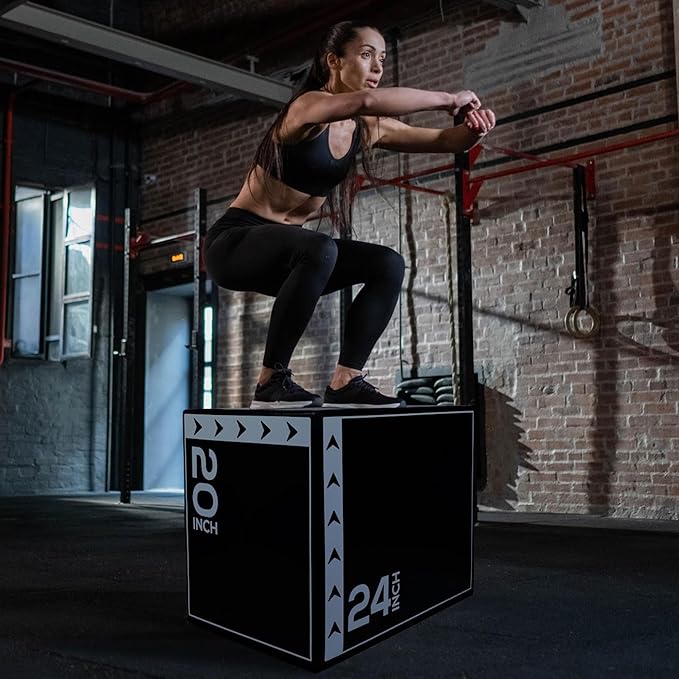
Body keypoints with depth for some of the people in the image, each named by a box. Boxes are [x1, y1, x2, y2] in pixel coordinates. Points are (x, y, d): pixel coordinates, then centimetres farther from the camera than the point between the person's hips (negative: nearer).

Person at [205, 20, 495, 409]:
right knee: (319, 249, -36)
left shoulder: (370, 128, 4)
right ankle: (272, 381, -23)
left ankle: (346, 382, -7)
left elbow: (444, 141, 0)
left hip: (284, 249, 8)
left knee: (389, 265, -6)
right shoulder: (309, 107, -18)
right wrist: (448, 99, -32)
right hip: (234, 242, -8)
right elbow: (366, 100, -40)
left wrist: (474, 127, -22)